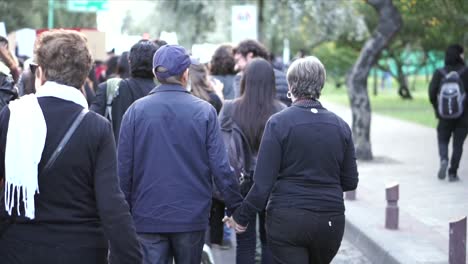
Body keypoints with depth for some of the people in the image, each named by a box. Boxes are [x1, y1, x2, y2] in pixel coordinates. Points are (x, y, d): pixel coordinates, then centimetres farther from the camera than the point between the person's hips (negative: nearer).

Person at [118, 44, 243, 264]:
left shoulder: (136, 110, -3)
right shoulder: (204, 111, -5)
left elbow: (124, 168, -2)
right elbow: (220, 167, -7)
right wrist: (235, 207, 2)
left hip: (147, 216, 0)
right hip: (192, 215, 0)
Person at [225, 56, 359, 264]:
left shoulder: (278, 122, -9)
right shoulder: (340, 126, 3)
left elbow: (263, 183, -12)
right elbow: (350, 182, 9)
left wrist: (241, 217, 0)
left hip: (287, 221, -4)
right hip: (330, 221, 4)